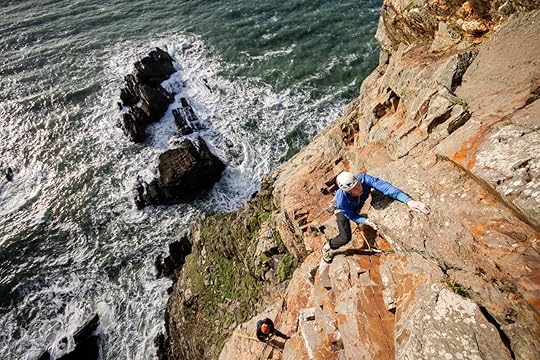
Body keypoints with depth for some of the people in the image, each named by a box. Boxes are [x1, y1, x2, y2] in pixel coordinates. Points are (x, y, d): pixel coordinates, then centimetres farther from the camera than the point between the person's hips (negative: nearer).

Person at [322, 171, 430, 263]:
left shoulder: (364, 179, -43)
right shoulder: (341, 200, -44)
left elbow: (386, 187, -53)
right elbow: (351, 216, -23)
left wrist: (408, 201, -64)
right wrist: (365, 221, -39)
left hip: (358, 207, 4)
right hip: (343, 211, -4)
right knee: (346, 238, -10)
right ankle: (327, 246, 18)